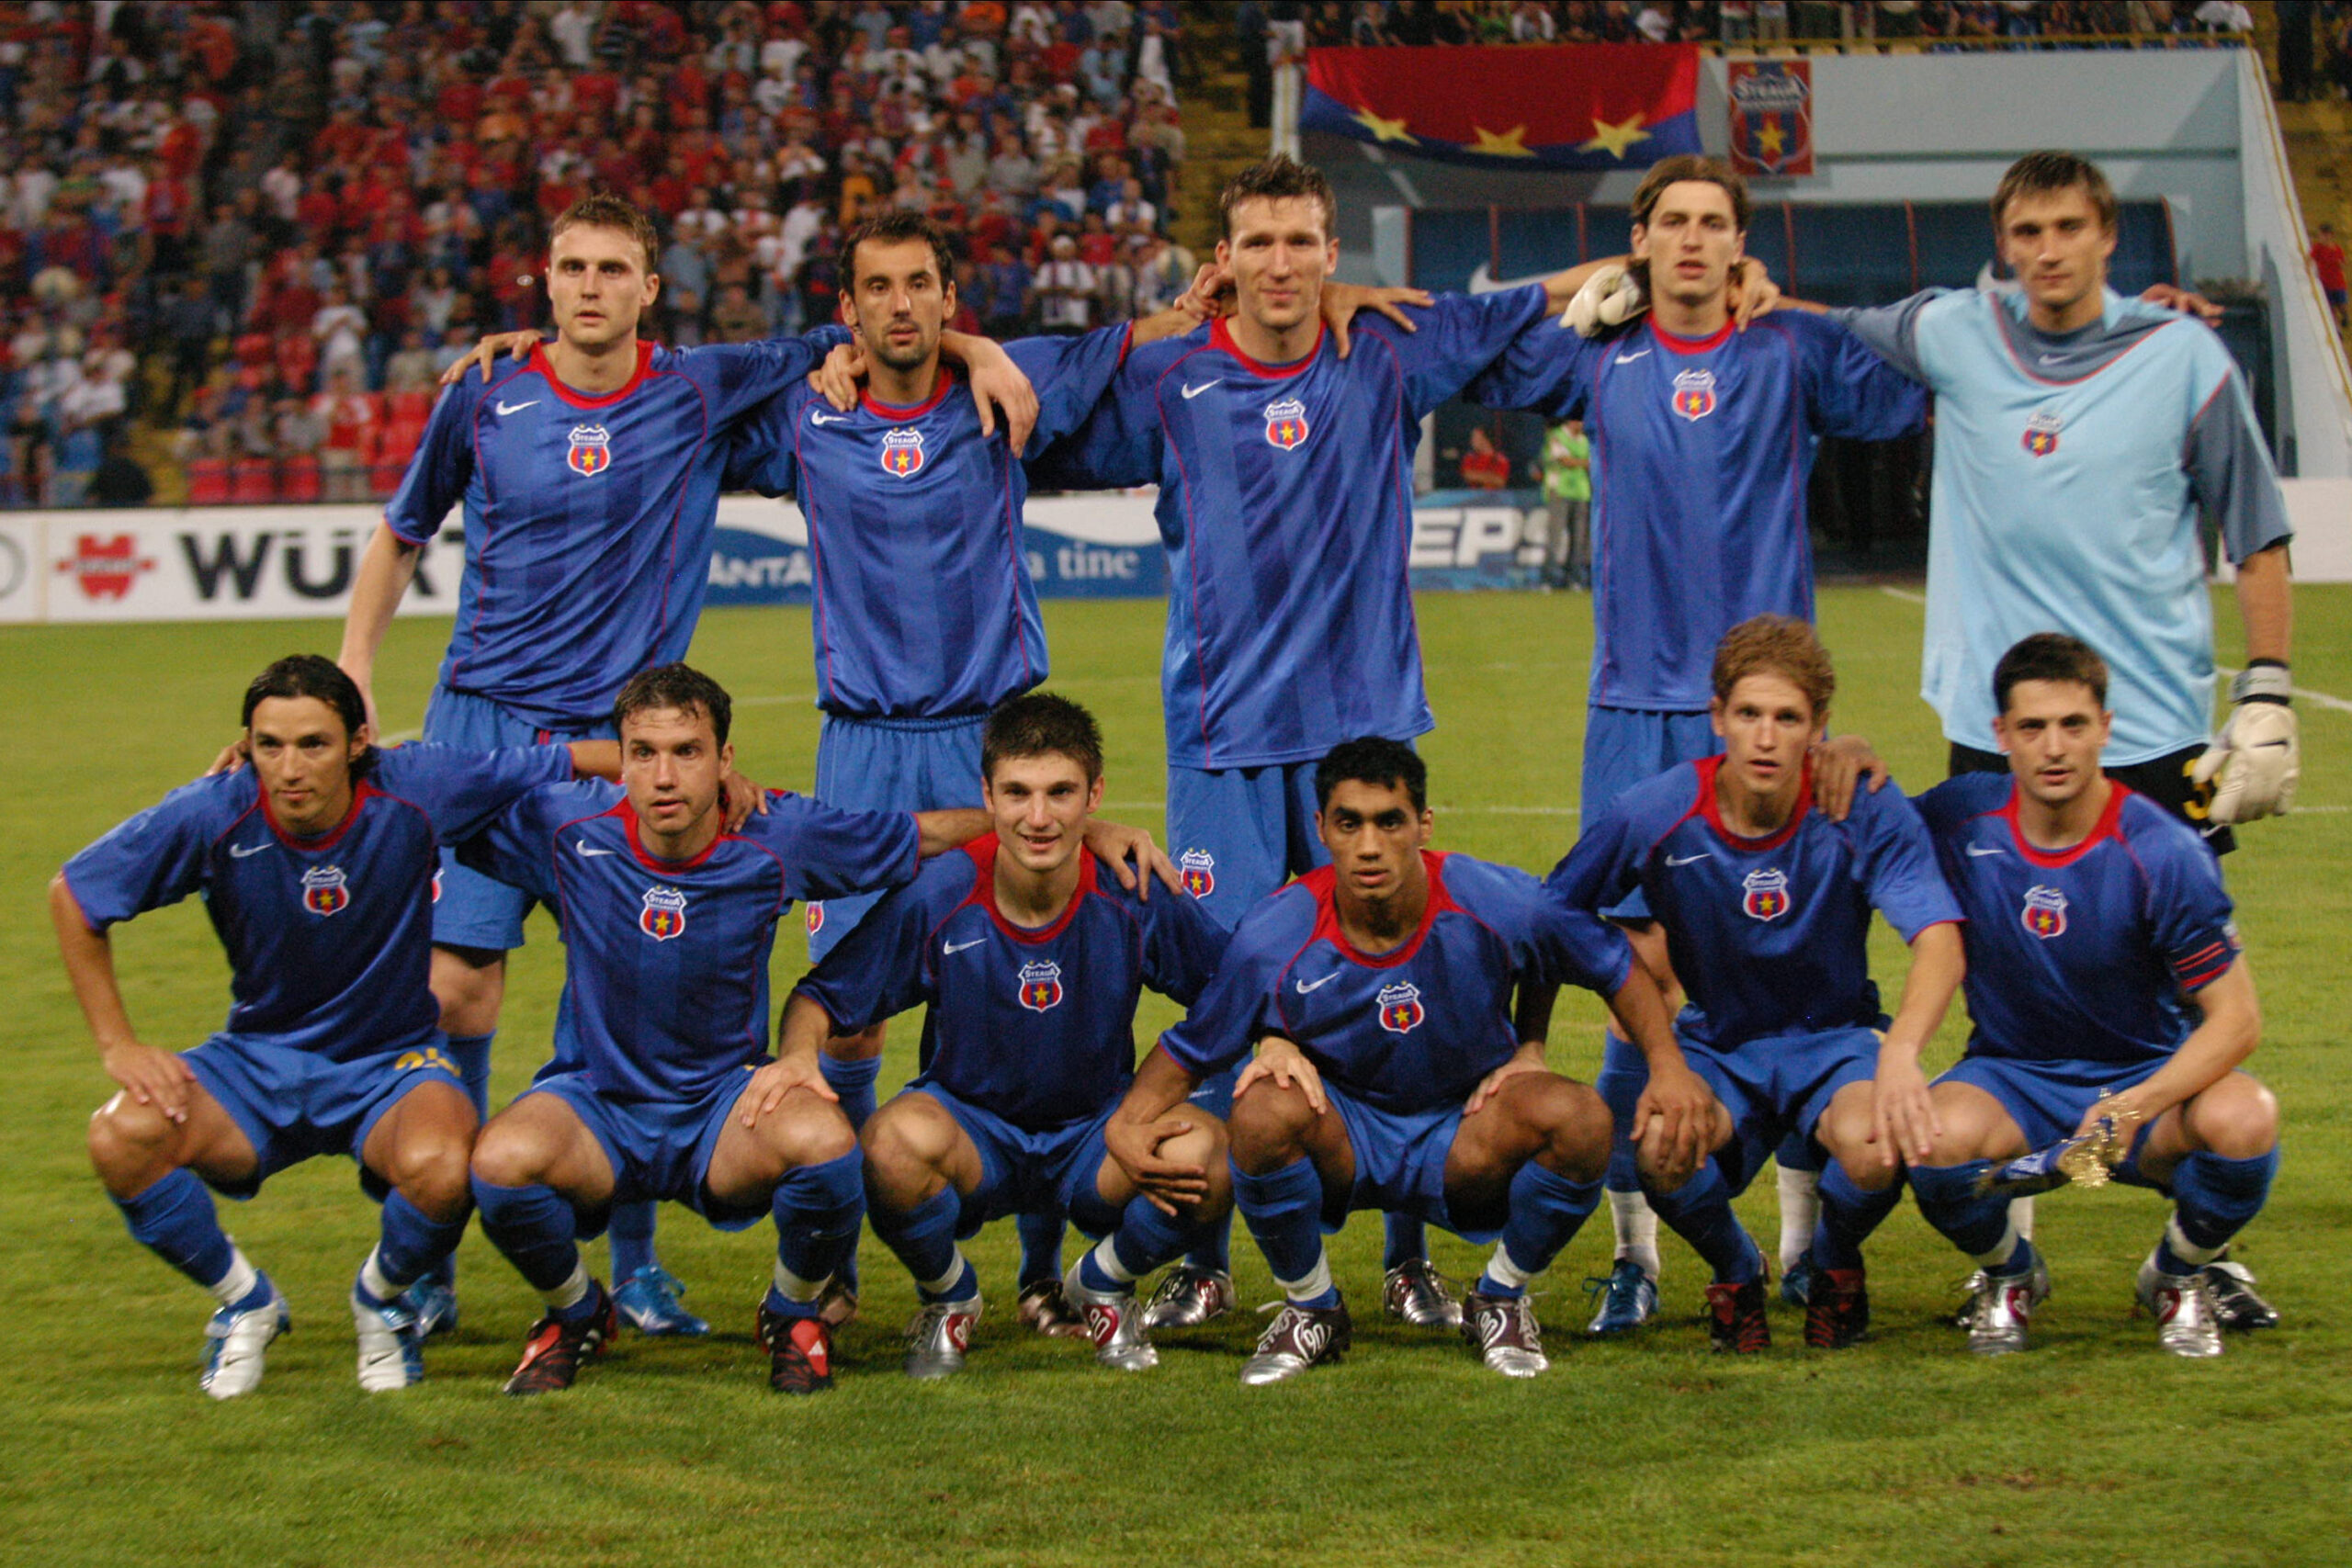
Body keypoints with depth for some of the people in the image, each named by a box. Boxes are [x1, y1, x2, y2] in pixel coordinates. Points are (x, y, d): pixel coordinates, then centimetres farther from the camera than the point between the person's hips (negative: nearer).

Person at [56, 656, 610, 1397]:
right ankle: (244, 1304, 3)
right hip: (259, 1059, 1)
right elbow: (73, 895, -2)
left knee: (440, 1169, -35)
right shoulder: (212, 815, -16)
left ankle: (382, 1300, 3)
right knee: (121, 1140, -27)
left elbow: (569, 759, -7)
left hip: (391, 1061, -1)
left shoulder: (414, 792, -17)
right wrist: (117, 1043, -6)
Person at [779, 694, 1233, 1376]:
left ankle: (1103, 1286, 5)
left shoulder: (1133, 899, -13)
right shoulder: (937, 897, -15)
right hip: (970, 1128, -1)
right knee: (896, 1138, -37)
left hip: (1095, 1141, 1)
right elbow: (819, 999, -5)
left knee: (1204, 1153, -32)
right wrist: (797, 1059, -28)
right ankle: (948, 1298, 0)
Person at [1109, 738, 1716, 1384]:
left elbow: (1619, 967, -1)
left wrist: (1669, 1069, -15)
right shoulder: (1276, 933, -18)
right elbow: (1188, 1048, -4)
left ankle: (1501, 1300, 1)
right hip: (1341, 1139, -1)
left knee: (1580, 1117, -29)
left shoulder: (1495, 902, -18)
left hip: (1466, 1141, 1)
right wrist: (1127, 1123, -23)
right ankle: (1311, 1308, -4)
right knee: (1263, 1110, -34)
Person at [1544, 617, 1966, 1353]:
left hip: (1834, 1041, 0)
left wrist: (1900, 1054, -45)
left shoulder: (1864, 809, -16)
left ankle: (1834, 1262, 6)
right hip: (1716, 1046, 0)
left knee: (1876, 1148, -36)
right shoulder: (1654, 815, -13)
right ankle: (1734, 1270, 5)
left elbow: (1937, 940, -27)